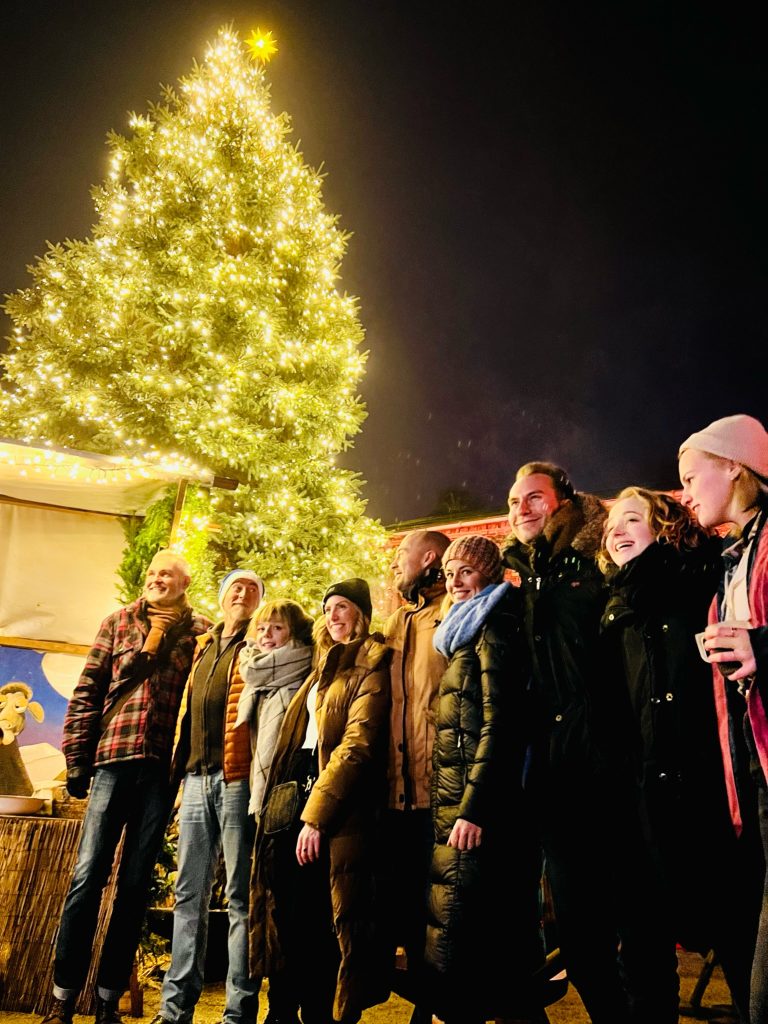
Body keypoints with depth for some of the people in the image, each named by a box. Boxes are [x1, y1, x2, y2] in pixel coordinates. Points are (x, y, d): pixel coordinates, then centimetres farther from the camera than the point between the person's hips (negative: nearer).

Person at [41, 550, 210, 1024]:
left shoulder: (201, 631, 8)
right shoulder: (119, 622, 11)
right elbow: (88, 690, 8)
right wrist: (77, 757, 2)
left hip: (164, 767, 0)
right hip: (114, 758, 1)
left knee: (136, 884, 7)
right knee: (88, 875, 0)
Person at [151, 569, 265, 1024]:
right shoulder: (204, 648, 18)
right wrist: (181, 767, 15)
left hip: (237, 777, -6)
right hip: (197, 777, 6)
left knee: (241, 896, 1)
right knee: (189, 893, 11)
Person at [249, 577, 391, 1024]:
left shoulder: (371, 665, -5)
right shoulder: (324, 667, 21)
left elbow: (357, 743, -16)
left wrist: (316, 815, -20)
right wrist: (283, 806, 11)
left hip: (338, 807, -8)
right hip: (296, 799, 8)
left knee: (322, 924, -2)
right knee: (295, 919, 8)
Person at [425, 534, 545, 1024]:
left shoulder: (492, 626, -9)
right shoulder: (466, 630, 20)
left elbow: (497, 723, -17)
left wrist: (472, 808, -20)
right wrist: (462, 805, 17)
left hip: (476, 805, -10)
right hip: (455, 803, 10)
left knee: (453, 941, -4)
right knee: (498, 937, 16)